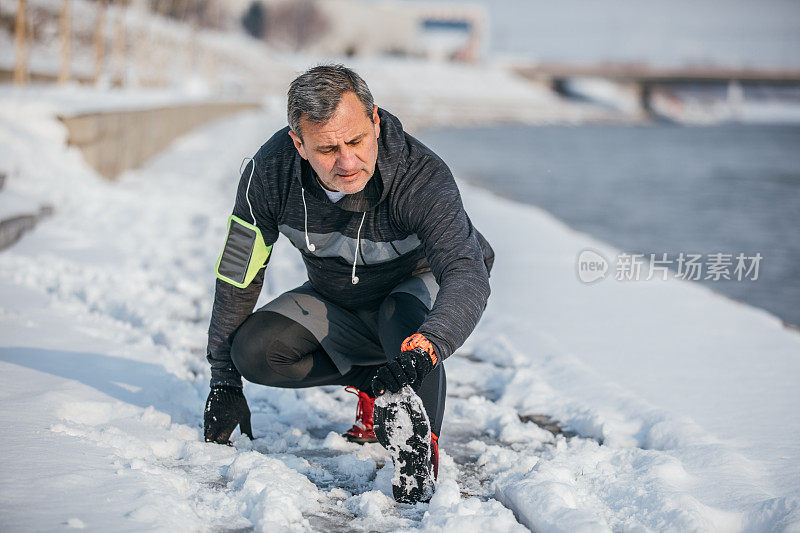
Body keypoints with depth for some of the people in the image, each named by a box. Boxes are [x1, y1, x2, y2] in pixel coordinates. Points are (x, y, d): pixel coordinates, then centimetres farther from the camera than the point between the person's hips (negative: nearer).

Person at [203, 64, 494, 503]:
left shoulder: (421, 178, -34)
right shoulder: (270, 171, -24)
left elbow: (467, 275, -46)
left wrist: (419, 354, -64)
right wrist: (225, 384, -9)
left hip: (422, 286, -4)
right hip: (338, 302, 4)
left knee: (404, 317, -38)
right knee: (254, 350, -19)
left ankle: (420, 455, -27)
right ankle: (373, 382, -1)